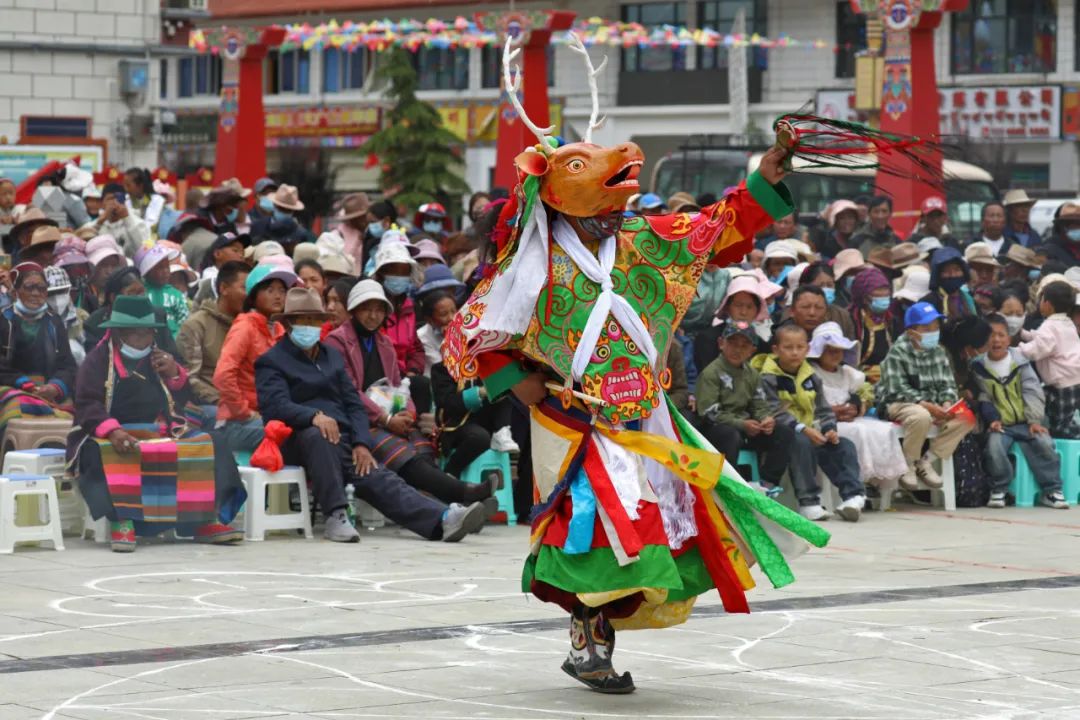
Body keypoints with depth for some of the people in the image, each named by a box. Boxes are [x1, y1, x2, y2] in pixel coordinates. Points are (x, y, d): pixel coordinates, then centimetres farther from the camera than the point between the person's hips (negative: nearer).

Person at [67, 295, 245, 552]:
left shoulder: (157, 359, 18)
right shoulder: (98, 359, 1)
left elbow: (182, 401, 20)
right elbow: (87, 404, -11)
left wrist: (175, 375, -2)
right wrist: (113, 431, -29)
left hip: (161, 432, 5)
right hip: (115, 435, -5)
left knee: (208, 446, -12)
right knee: (103, 455, -38)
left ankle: (204, 521, -15)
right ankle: (122, 522, -41)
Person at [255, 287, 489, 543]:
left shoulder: (332, 356, 27)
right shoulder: (271, 362, 8)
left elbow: (353, 404, 19)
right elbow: (276, 405, -11)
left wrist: (362, 444, -1)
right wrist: (314, 416, -30)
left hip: (341, 438, 5)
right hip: (297, 441, -4)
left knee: (377, 478, -20)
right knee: (316, 434, -40)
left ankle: (443, 520, -43)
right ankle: (335, 517, -41)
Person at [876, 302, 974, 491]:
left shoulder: (938, 352, 9)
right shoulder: (897, 352, -11)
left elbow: (947, 384, 7)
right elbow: (898, 390, -19)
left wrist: (947, 403, -16)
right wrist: (928, 406, -28)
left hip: (930, 405, 6)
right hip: (897, 405, -6)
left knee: (965, 418, -16)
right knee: (921, 416, -39)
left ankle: (926, 461, -8)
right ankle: (907, 466, -17)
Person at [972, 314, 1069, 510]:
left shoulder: (1020, 362, 2)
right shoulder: (978, 367, 2)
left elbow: (1033, 392, -1)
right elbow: (983, 399, 4)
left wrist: (1035, 420, -12)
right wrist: (992, 420, -13)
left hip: (1026, 422, 1)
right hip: (1001, 425, -1)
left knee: (1044, 444, -26)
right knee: (994, 446, -32)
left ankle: (1051, 490, -10)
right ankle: (998, 490, -9)